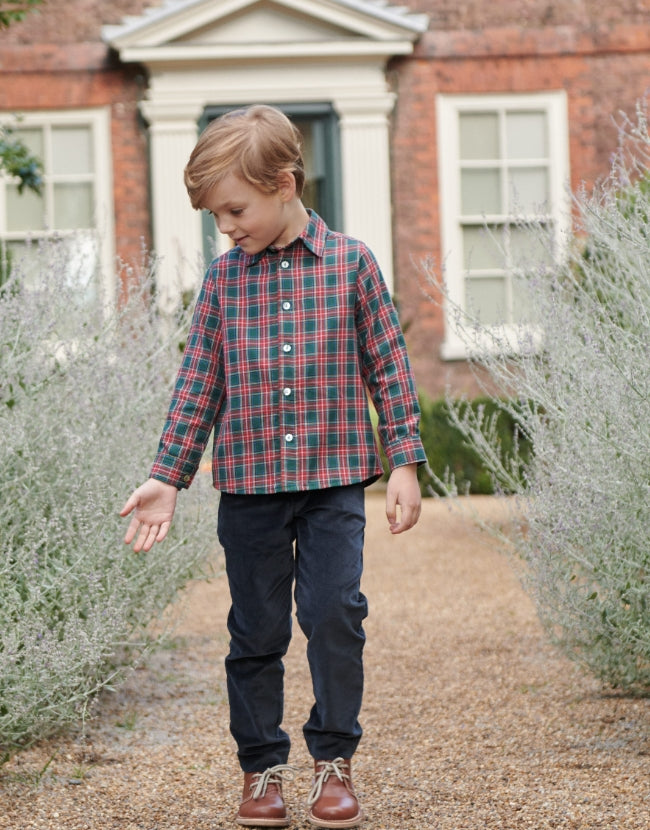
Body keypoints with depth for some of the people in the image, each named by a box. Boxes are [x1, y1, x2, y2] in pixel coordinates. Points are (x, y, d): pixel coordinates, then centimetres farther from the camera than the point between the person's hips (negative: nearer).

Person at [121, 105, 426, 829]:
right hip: (249, 484, 2)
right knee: (256, 631, 8)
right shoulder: (223, 279, 4)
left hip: (334, 478, -2)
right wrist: (166, 477, 2)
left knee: (335, 614, -7)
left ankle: (333, 760, 10)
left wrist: (404, 463, -1)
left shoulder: (350, 263, -1)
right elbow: (198, 384, 7)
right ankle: (262, 768, 21)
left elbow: (388, 367, 2)